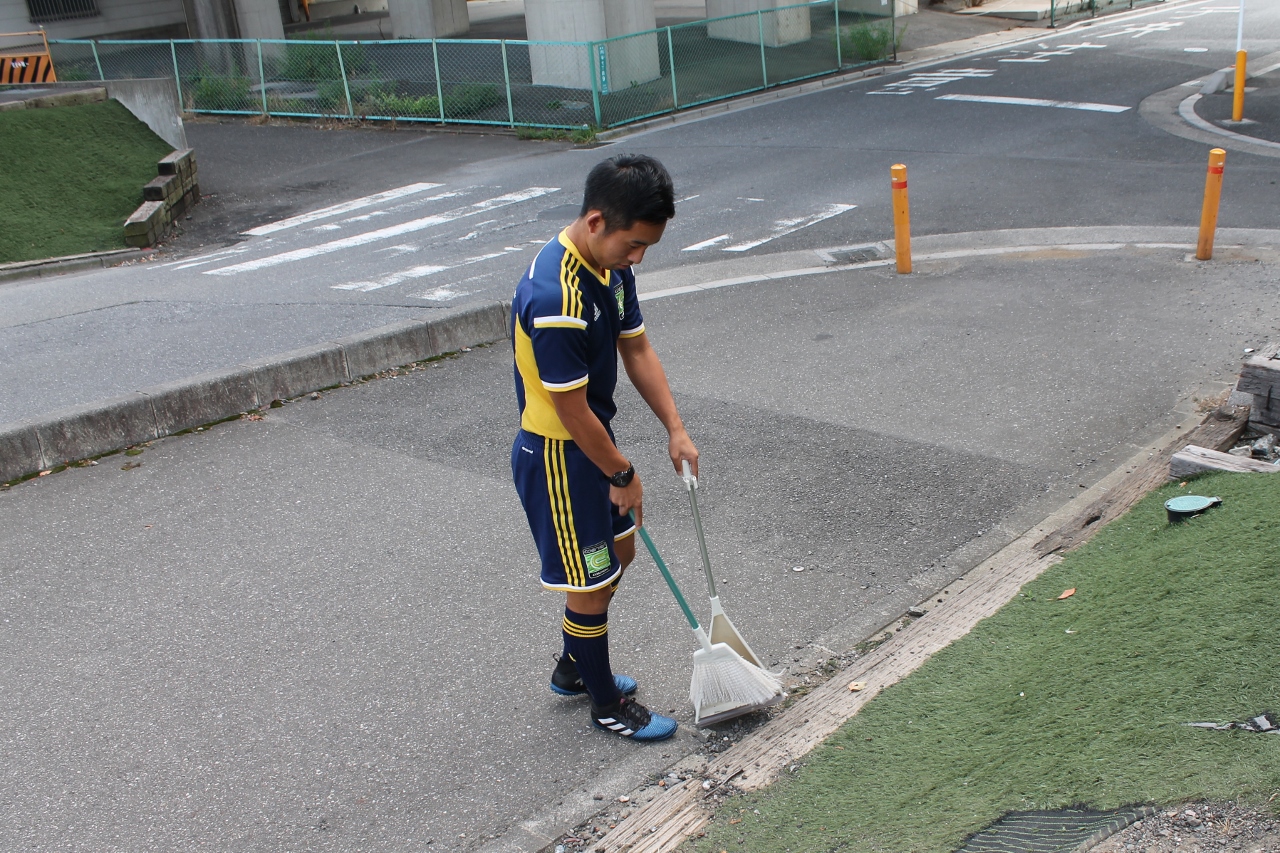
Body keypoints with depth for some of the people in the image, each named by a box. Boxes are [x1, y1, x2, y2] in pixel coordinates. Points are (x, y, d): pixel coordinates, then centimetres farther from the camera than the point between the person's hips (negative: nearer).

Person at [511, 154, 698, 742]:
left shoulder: (613, 267, -3)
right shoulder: (553, 298, -32)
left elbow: (636, 349, 7)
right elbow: (573, 411, -26)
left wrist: (675, 429, 0)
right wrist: (622, 475, -14)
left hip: (593, 440, 10)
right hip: (557, 456, -10)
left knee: (618, 552, 23)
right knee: (590, 581, 5)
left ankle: (573, 669, 43)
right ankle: (607, 704, 26)